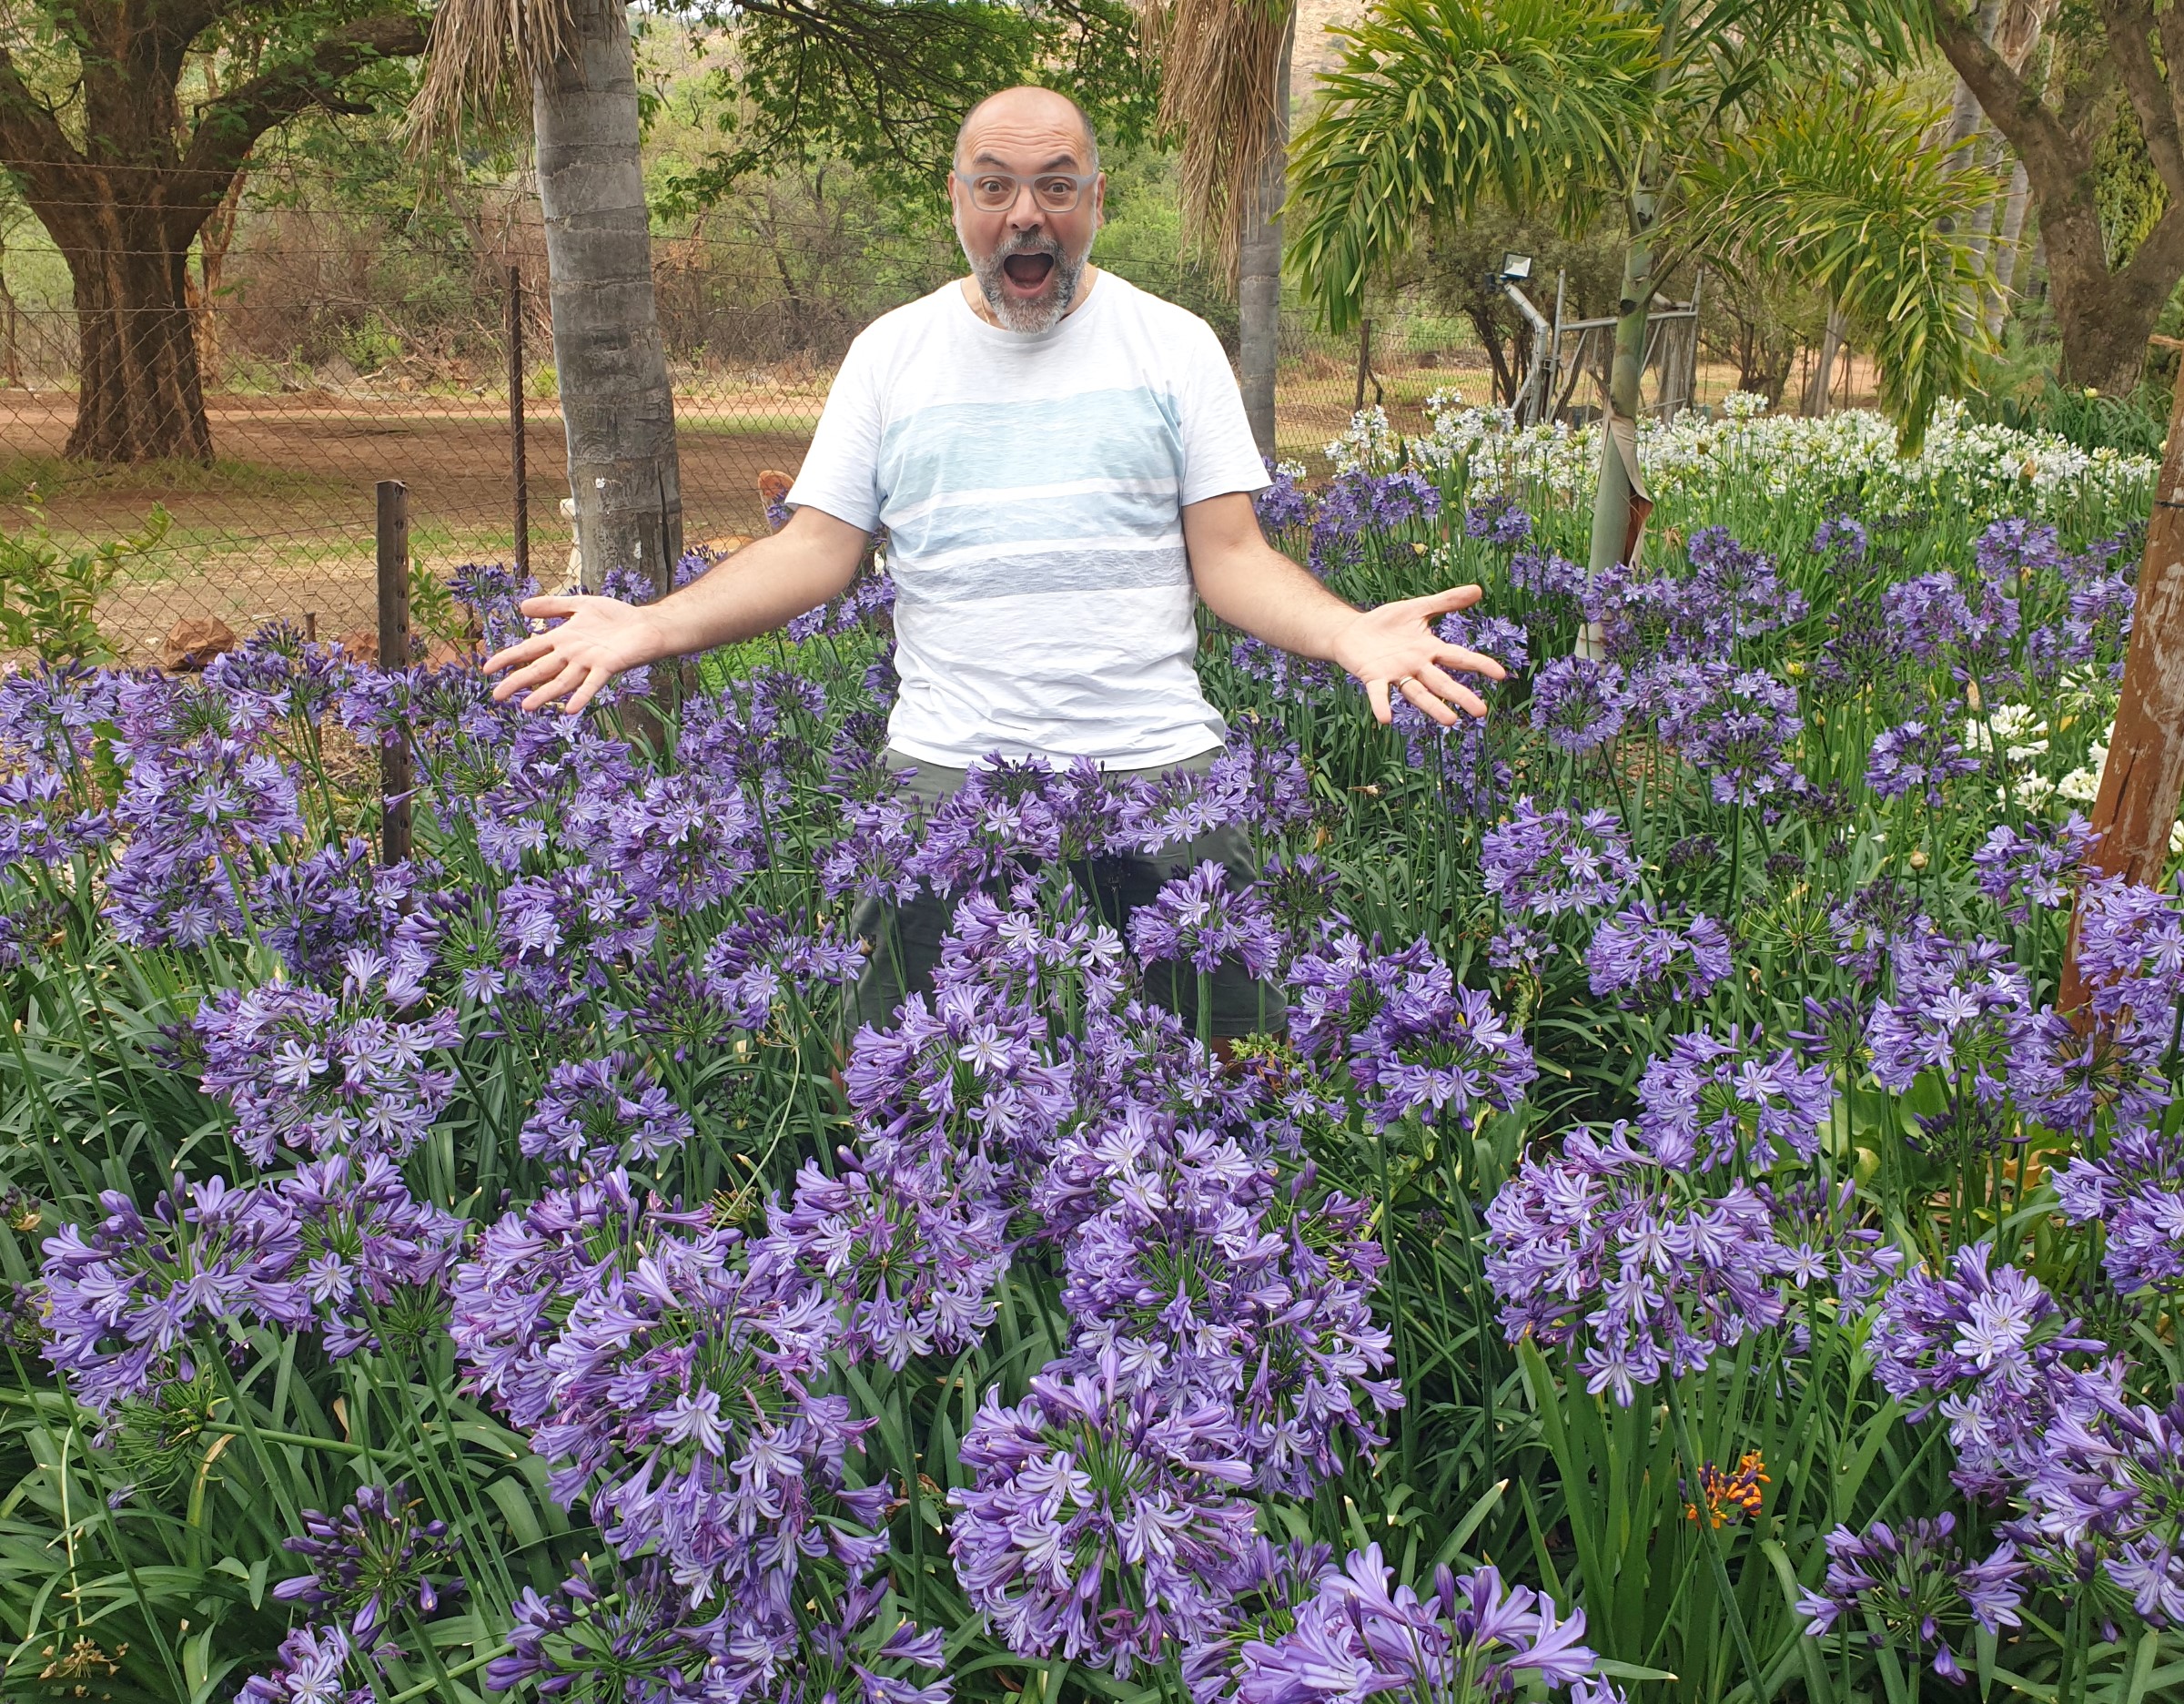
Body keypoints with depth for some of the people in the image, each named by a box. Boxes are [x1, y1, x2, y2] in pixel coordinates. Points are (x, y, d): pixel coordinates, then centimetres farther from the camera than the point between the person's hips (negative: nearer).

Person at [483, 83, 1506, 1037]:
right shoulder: (891, 351, 9)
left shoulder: (1174, 344, 6)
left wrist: (1350, 632, -18)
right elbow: (815, 550, 5)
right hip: (945, 769, 1)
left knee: (1221, 1054, 0)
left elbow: (1230, 557, 1)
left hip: (1157, 760, 0)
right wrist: (651, 628, -10)